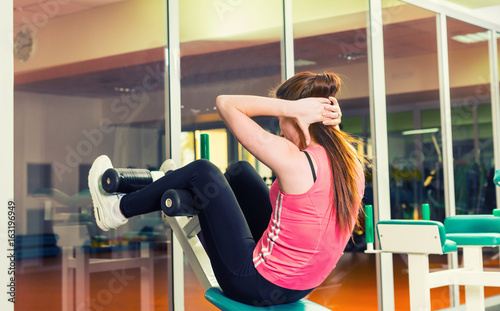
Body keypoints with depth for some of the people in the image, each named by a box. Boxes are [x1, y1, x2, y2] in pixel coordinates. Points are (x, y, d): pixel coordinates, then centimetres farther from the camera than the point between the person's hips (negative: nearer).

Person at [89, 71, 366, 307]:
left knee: (201, 171, 4)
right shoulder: (354, 162, -8)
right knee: (240, 171, 19)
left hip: (256, 286, -7)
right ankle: (197, 213, 51)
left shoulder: (294, 162, -27)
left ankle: (119, 210, 26)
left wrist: (291, 107, -24)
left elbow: (225, 103, -19)